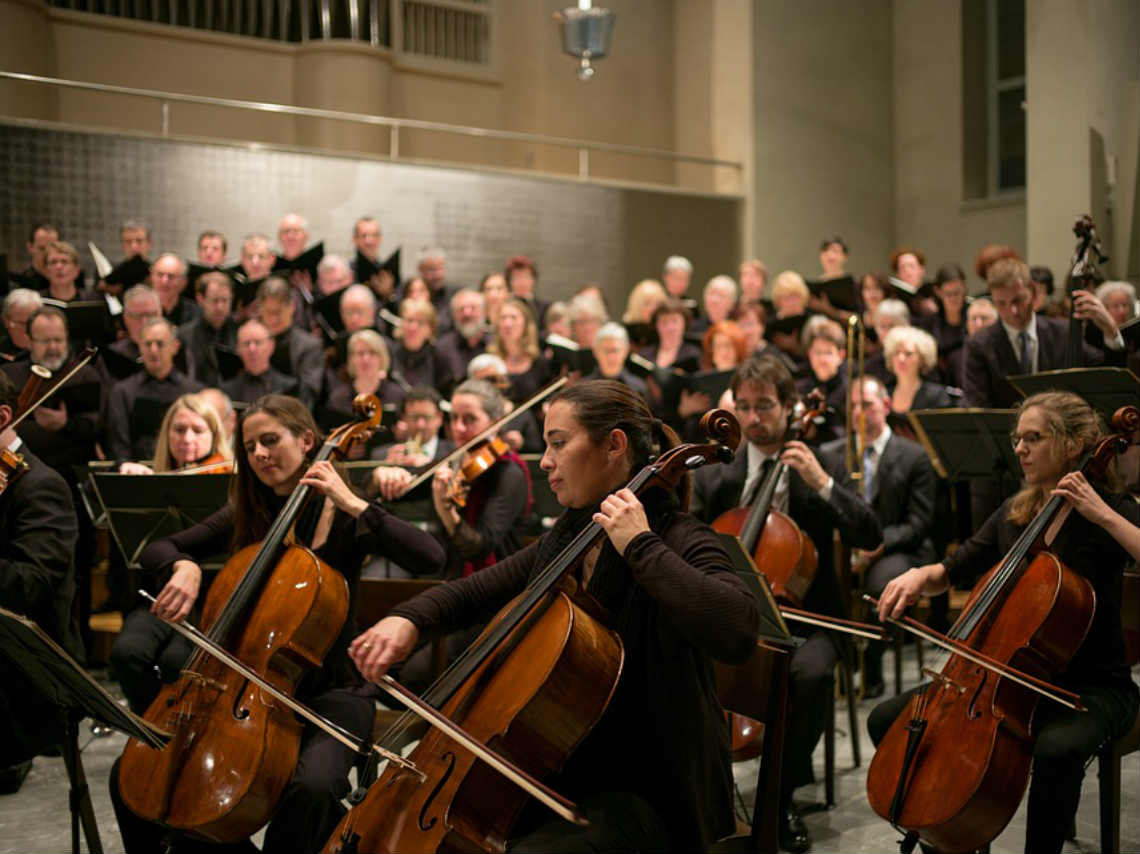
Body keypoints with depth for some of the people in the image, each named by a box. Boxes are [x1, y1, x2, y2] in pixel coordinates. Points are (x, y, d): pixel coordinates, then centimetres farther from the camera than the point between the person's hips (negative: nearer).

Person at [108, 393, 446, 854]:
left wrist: (352, 504, -22)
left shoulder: (343, 518, -6)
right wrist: (183, 566, -14)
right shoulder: (245, 516, 9)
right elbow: (156, 550, 8)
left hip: (327, 693, -5)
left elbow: (430, 556, -21)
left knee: (313, 785, -36)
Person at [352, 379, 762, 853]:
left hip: (647, 796, -7)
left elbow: (738, 630, -35)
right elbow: (477, 590, 15)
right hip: (565, 774, 8)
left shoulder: (678, 541, -16)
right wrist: (408, 618, -6)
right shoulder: (566, 539, 8)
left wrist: (642, 547, -29)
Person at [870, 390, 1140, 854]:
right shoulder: (1013, 512, 8)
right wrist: (920, 576, -6)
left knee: (1057, 748, -40)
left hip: (1093, 685, -6)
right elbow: (954, 569, 15)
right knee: (887, 720, -5)